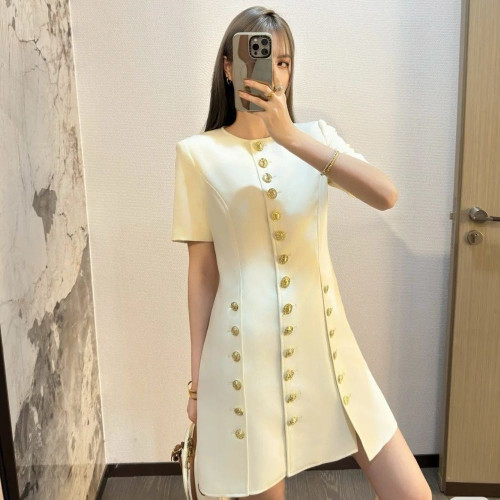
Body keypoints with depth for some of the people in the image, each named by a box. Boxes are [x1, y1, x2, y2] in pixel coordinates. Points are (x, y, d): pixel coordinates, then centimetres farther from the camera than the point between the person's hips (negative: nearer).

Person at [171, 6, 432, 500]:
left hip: (324, 342, 3)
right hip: (246, 349, -2)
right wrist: (198, 375, 3)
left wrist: (290, 136, -23)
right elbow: (202, 272, 0)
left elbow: (385, 195, -14)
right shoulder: (198, 153, -1)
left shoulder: (315, 135, 5)